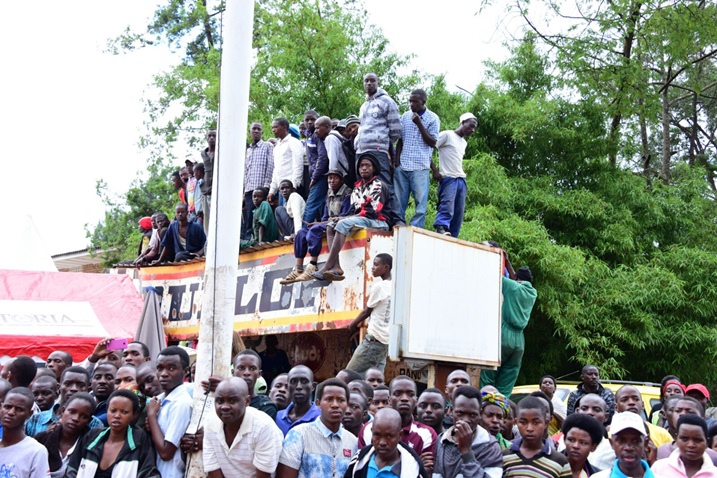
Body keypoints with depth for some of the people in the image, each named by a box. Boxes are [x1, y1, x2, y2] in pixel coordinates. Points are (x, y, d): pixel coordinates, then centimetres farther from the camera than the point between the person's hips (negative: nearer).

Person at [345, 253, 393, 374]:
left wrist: (353, 324, 13)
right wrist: (362, 323, 25)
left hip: (374, 338, -8)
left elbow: (366, 311, -3)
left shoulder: (379, 286, -12)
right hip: (386, 340, 8)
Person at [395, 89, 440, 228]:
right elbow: (400, 140, 14)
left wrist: (419, 124, -10)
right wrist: (397, 160, 2)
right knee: (398, 201, 2)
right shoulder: (405, 116, 11)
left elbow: (432, 143, -4)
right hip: (402, 166, 3)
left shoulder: (433, 118, 1)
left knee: (421, 201, -5)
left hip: (420, 167, -3)